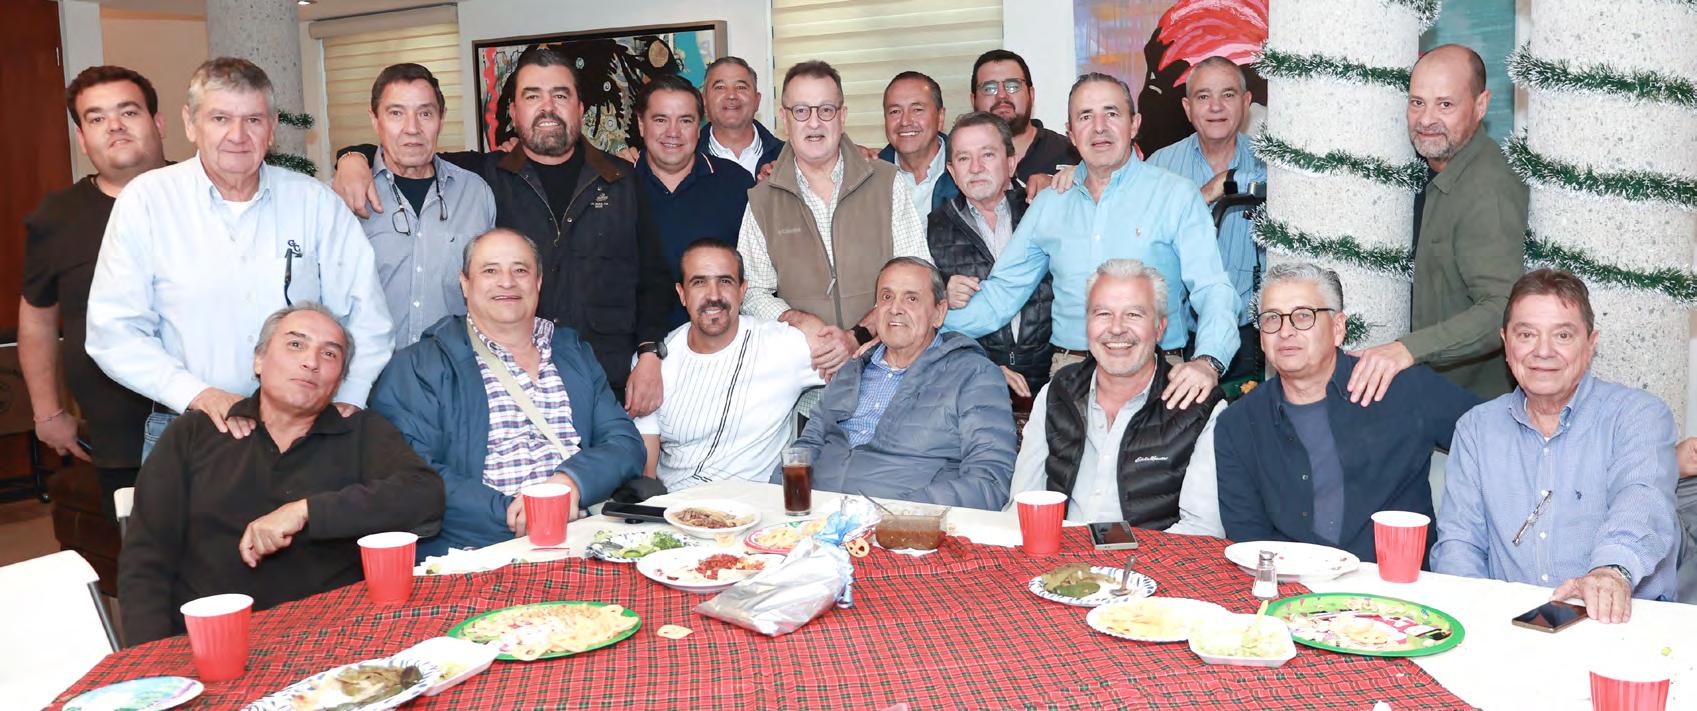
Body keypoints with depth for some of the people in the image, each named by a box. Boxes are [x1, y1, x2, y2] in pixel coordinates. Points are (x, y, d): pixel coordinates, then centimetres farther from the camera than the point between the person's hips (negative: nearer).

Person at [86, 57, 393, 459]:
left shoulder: (315, 202, 5)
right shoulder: (147, 200, 1)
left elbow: (366, 315, 6)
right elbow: (114, 333, -2)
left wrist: (347, 399, -5)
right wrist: (199, 395, -14)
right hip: (183, 429, -1)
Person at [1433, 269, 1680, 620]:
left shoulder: (1639, 414, 4)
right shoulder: (1476, 427, 13)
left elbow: (1641, 499, -17)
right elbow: (1459, 539, 9)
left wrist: (1613, 569, -39)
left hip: (1624, 623, -1)